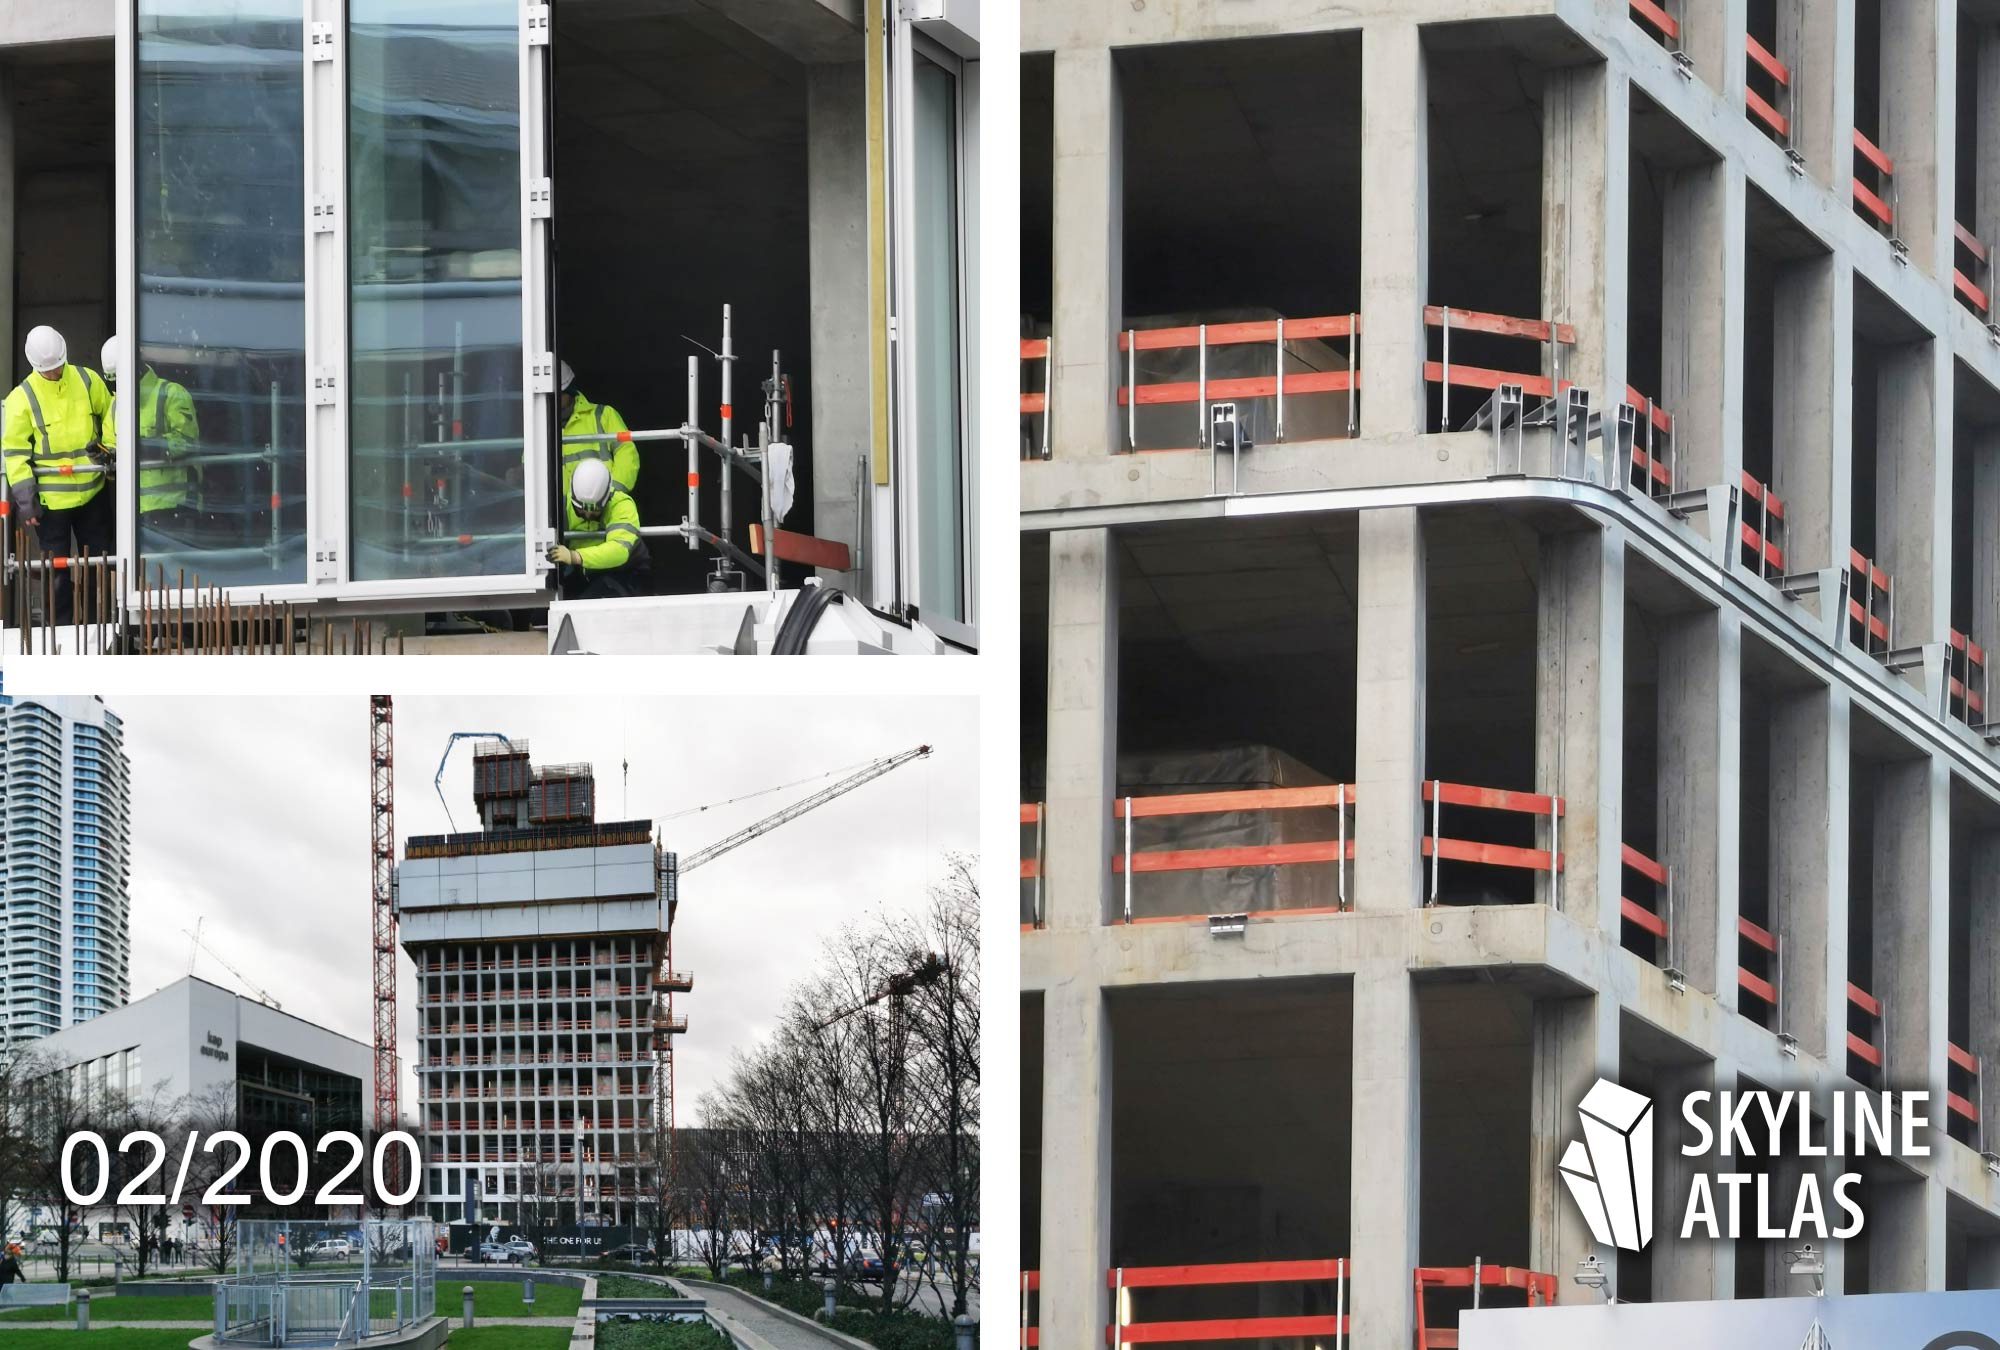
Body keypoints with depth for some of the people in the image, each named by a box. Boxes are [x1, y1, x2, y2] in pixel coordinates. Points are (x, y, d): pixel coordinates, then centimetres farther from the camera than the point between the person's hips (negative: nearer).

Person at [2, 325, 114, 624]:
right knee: (57, 570, 3)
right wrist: (25, 497, -11)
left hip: (92, 491, 3)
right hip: (51, 496, -3)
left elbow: (110, 418, 17)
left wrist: (112, 453, 5)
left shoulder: (87, 381, 1)